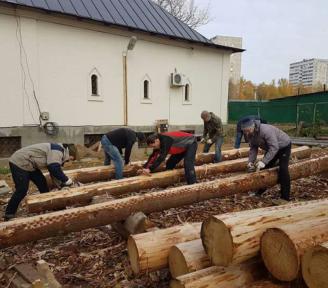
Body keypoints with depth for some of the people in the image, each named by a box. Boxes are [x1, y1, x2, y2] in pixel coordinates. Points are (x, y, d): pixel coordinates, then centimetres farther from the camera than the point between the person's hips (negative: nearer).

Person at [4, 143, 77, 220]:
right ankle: (9, 215, 6)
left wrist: (62, 183, 14)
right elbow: (55, 169, -31)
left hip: (29, 164, 11)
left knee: (42, 183, 11)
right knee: (22, 190, -10)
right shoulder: (58, 150, -21)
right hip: (19, 163, -11)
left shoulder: (57, 151, 10)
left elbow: (54, 169, 18)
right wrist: (67, 180, -20)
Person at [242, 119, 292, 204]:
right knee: (264, 168, 6)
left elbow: (274, 148, -41)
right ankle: (260, 192, 18)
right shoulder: (250, 134, -14)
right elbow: (253, 148, -8)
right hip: (271, 147, 8)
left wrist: (264, 161, -47)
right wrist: (251, 161, -23)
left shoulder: (265, 130, -39)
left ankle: (285, 197, -13)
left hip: (284, 146, -8)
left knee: (283, 169, -17)